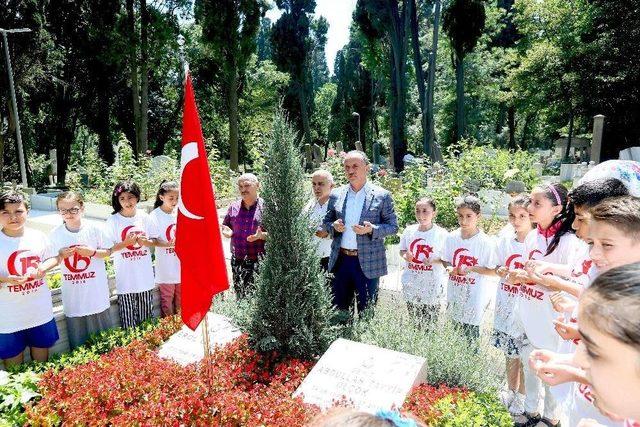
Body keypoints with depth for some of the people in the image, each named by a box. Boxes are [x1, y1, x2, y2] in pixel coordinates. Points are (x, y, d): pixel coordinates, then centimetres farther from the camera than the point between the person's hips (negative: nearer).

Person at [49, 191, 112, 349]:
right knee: (78, 341, 10)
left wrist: (92, 252, -17)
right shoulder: (56, 234, -2)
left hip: (96, 292, -1)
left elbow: (108, 252, 1)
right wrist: (61, 255, -14)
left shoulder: (94, 229, -7)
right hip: (72, 295, 1)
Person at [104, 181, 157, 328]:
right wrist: (126, 243, -20)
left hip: (145, 275, 2)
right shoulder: (113, 220, -5)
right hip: (125, 276, -2)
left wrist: (145, 241, -14)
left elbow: (154, 242, 7)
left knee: (146, 314, 13)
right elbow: (109, 248, -5)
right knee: (128, 317, 4)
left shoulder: (144, 217, 1)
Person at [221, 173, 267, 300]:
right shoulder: (233, 207, 11)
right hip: (237, 260, 4)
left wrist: (261, 235, -21)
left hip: (258, 261, -4)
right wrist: (227, 232, -3)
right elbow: (225, 227, 20)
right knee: (239, 297, 9)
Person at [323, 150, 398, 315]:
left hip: (368, 263, -3)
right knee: (337, 309, 12)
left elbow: (393, 226, -1)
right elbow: (326, 222, 14)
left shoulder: (381, 195, -3)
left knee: (366, 312, 7)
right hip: (340, 260, 3)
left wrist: (371, 229, -19)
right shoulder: (336, 195, 6)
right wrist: (334, 227, -9)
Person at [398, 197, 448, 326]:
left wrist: (434, 261, -23)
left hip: (432, 285, -3)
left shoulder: (441, 234, -9)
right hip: (411, 285, 3)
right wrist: (405, 255, -8)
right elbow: (402, 250, 14)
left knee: (430, 322, 5)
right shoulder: (409, 231, 1)